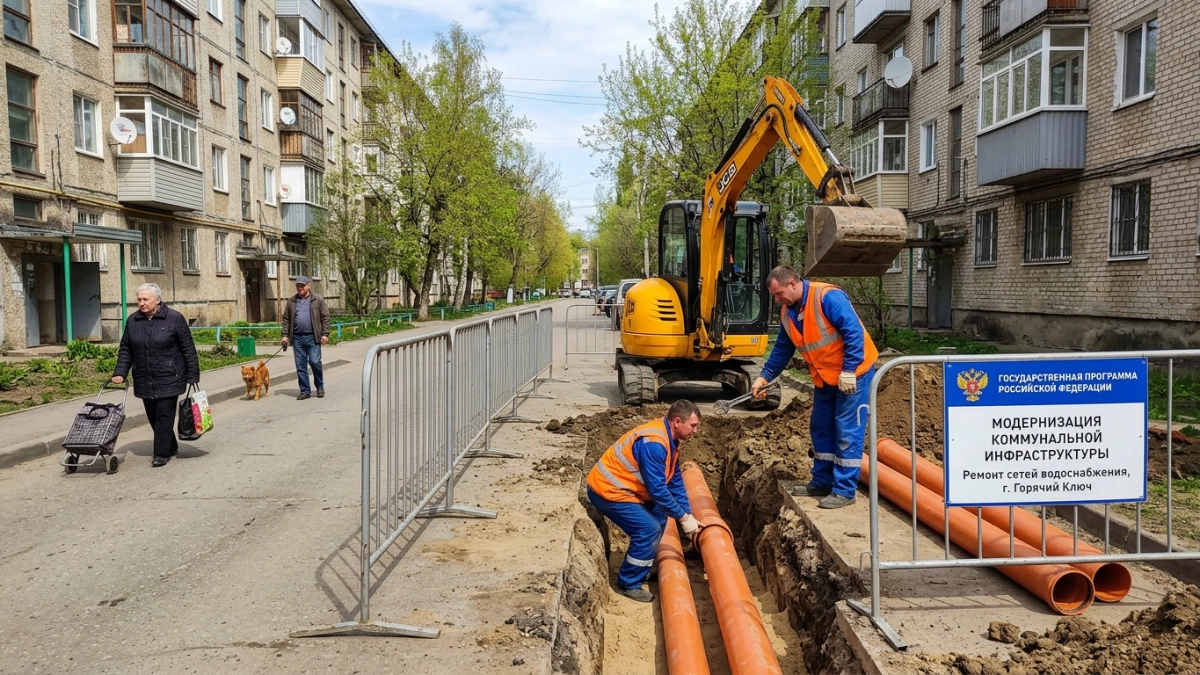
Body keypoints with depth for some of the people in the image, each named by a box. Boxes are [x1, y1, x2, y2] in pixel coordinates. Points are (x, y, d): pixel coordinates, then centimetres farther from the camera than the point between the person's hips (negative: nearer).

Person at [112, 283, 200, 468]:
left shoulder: (174, 319, -7)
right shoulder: (133, 321, 6)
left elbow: (188, 350, -5)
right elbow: (125, 350, 12)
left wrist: (193, 376, -6)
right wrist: (120, 373, 0)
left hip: (168, 379, -5)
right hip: (144, 381, 5)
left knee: (164, 415, -4)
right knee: (152, 417, 11)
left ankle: (162, 453, 4)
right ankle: (171, 447, 28)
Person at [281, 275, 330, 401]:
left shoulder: (318, 300, 3)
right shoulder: (291, 301, 11)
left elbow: (325, 317, 0)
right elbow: (286, 319, 12)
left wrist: (325, 334, -7)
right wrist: (284, 335, 4)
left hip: (313, 337, -3)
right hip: (297, 338, 3)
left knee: (315, 362, -9)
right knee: (300, 366, 5)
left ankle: (320, 386, 13)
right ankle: (305, 391, 13)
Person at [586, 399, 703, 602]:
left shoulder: (668, 439, 5)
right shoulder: (653, 443, -27)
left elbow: (675, 481, 11)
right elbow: (657, 489, -27)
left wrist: (687, 515, 6)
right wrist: (683, 517, -17)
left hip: (620, 487, 10)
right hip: (607, 490, -10)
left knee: (659, 519, 14)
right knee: (648, 529, -12)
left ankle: (641, 569, 27)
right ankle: (628, 584, 3)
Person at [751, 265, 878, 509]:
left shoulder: (828, 297, -23)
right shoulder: (788, 313, 2)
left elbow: (854, 333, -26)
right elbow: (782, 349, 12)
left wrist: (848, 372, -25)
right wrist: (764, 376, 6)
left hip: (853, 372, -8)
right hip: (824, 377, 9)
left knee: (847, 431, -5)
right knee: (820, 428, 13)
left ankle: (844, 490, 2)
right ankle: (822, 482, 25)